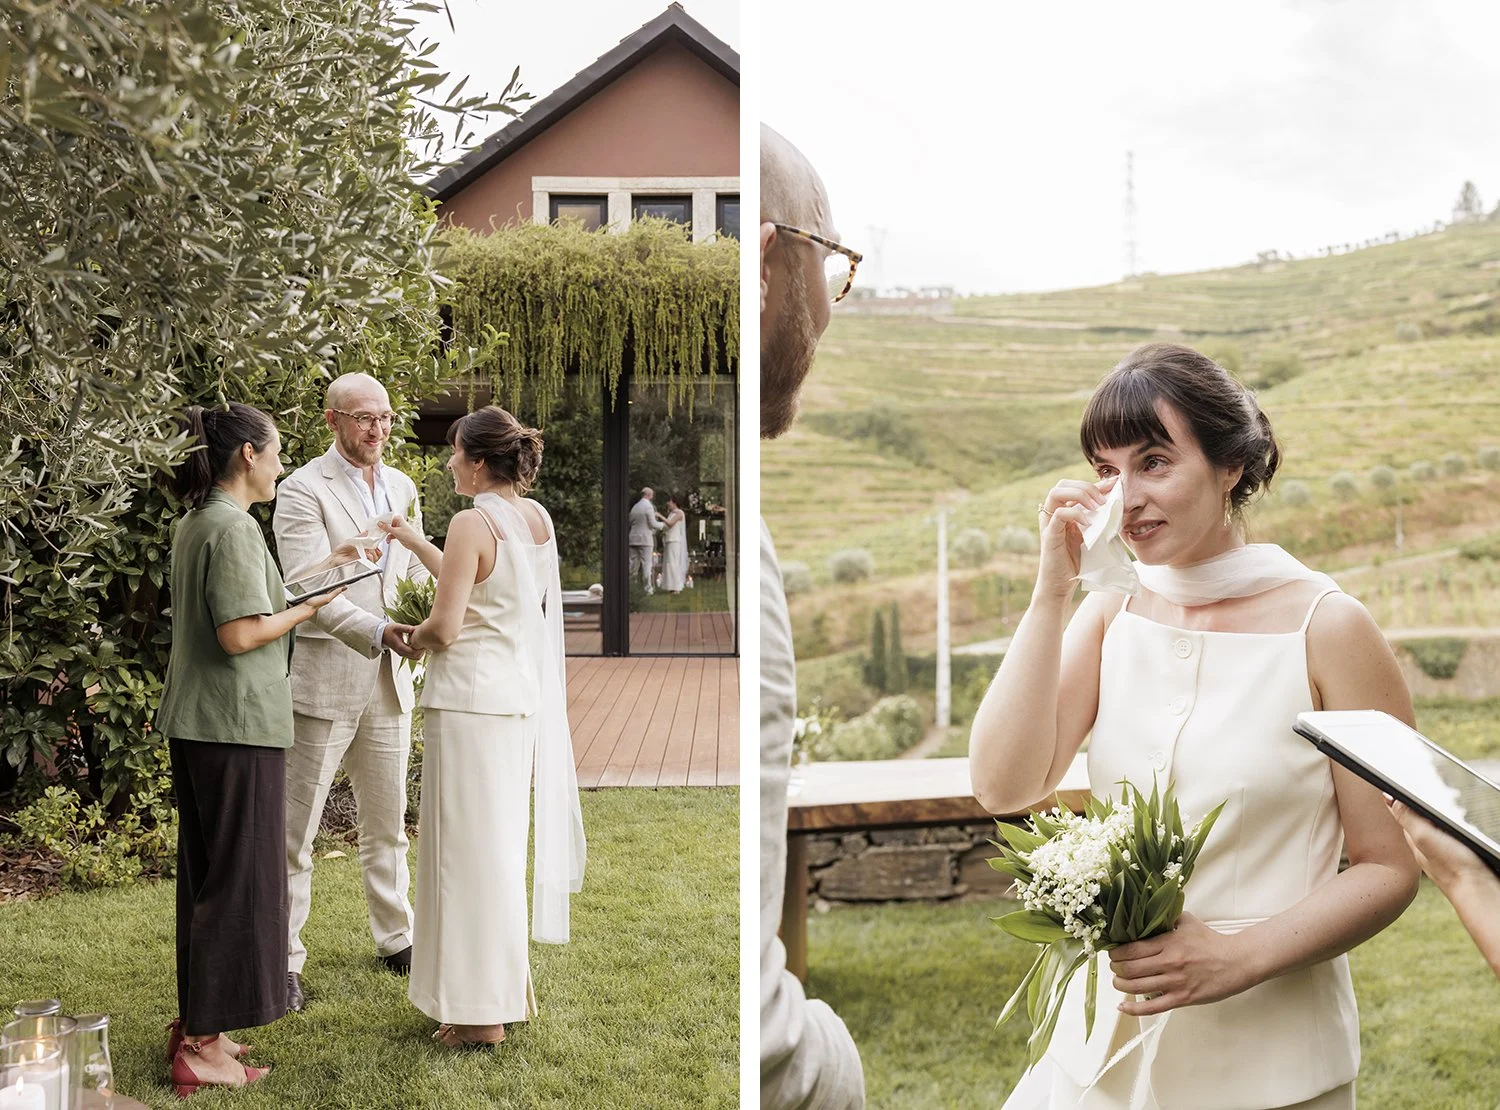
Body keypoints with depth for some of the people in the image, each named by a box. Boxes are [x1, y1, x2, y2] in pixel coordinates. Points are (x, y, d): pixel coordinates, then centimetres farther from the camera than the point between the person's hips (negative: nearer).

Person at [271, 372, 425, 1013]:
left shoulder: (403, 488, 11)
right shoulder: (303, 491, -11)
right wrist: (378, 631, -31)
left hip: (388, 683, 7)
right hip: (322, 680, -6)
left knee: (388, 825, 18)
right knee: (294, 830, 1)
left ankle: (395, 938, 32)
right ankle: (282, 960, 10)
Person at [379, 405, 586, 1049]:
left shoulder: (473, 523, -16)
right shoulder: (538, 519, 8)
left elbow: (445, 627, -18)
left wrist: (412, 637, 3)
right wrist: (414, 543, 23)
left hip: (471, 700, -8)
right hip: (523, 698, 8)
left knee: (469, 844, 1)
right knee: (504, 840, 18)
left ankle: (482, 1013, 8)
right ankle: (513, 988, 28)